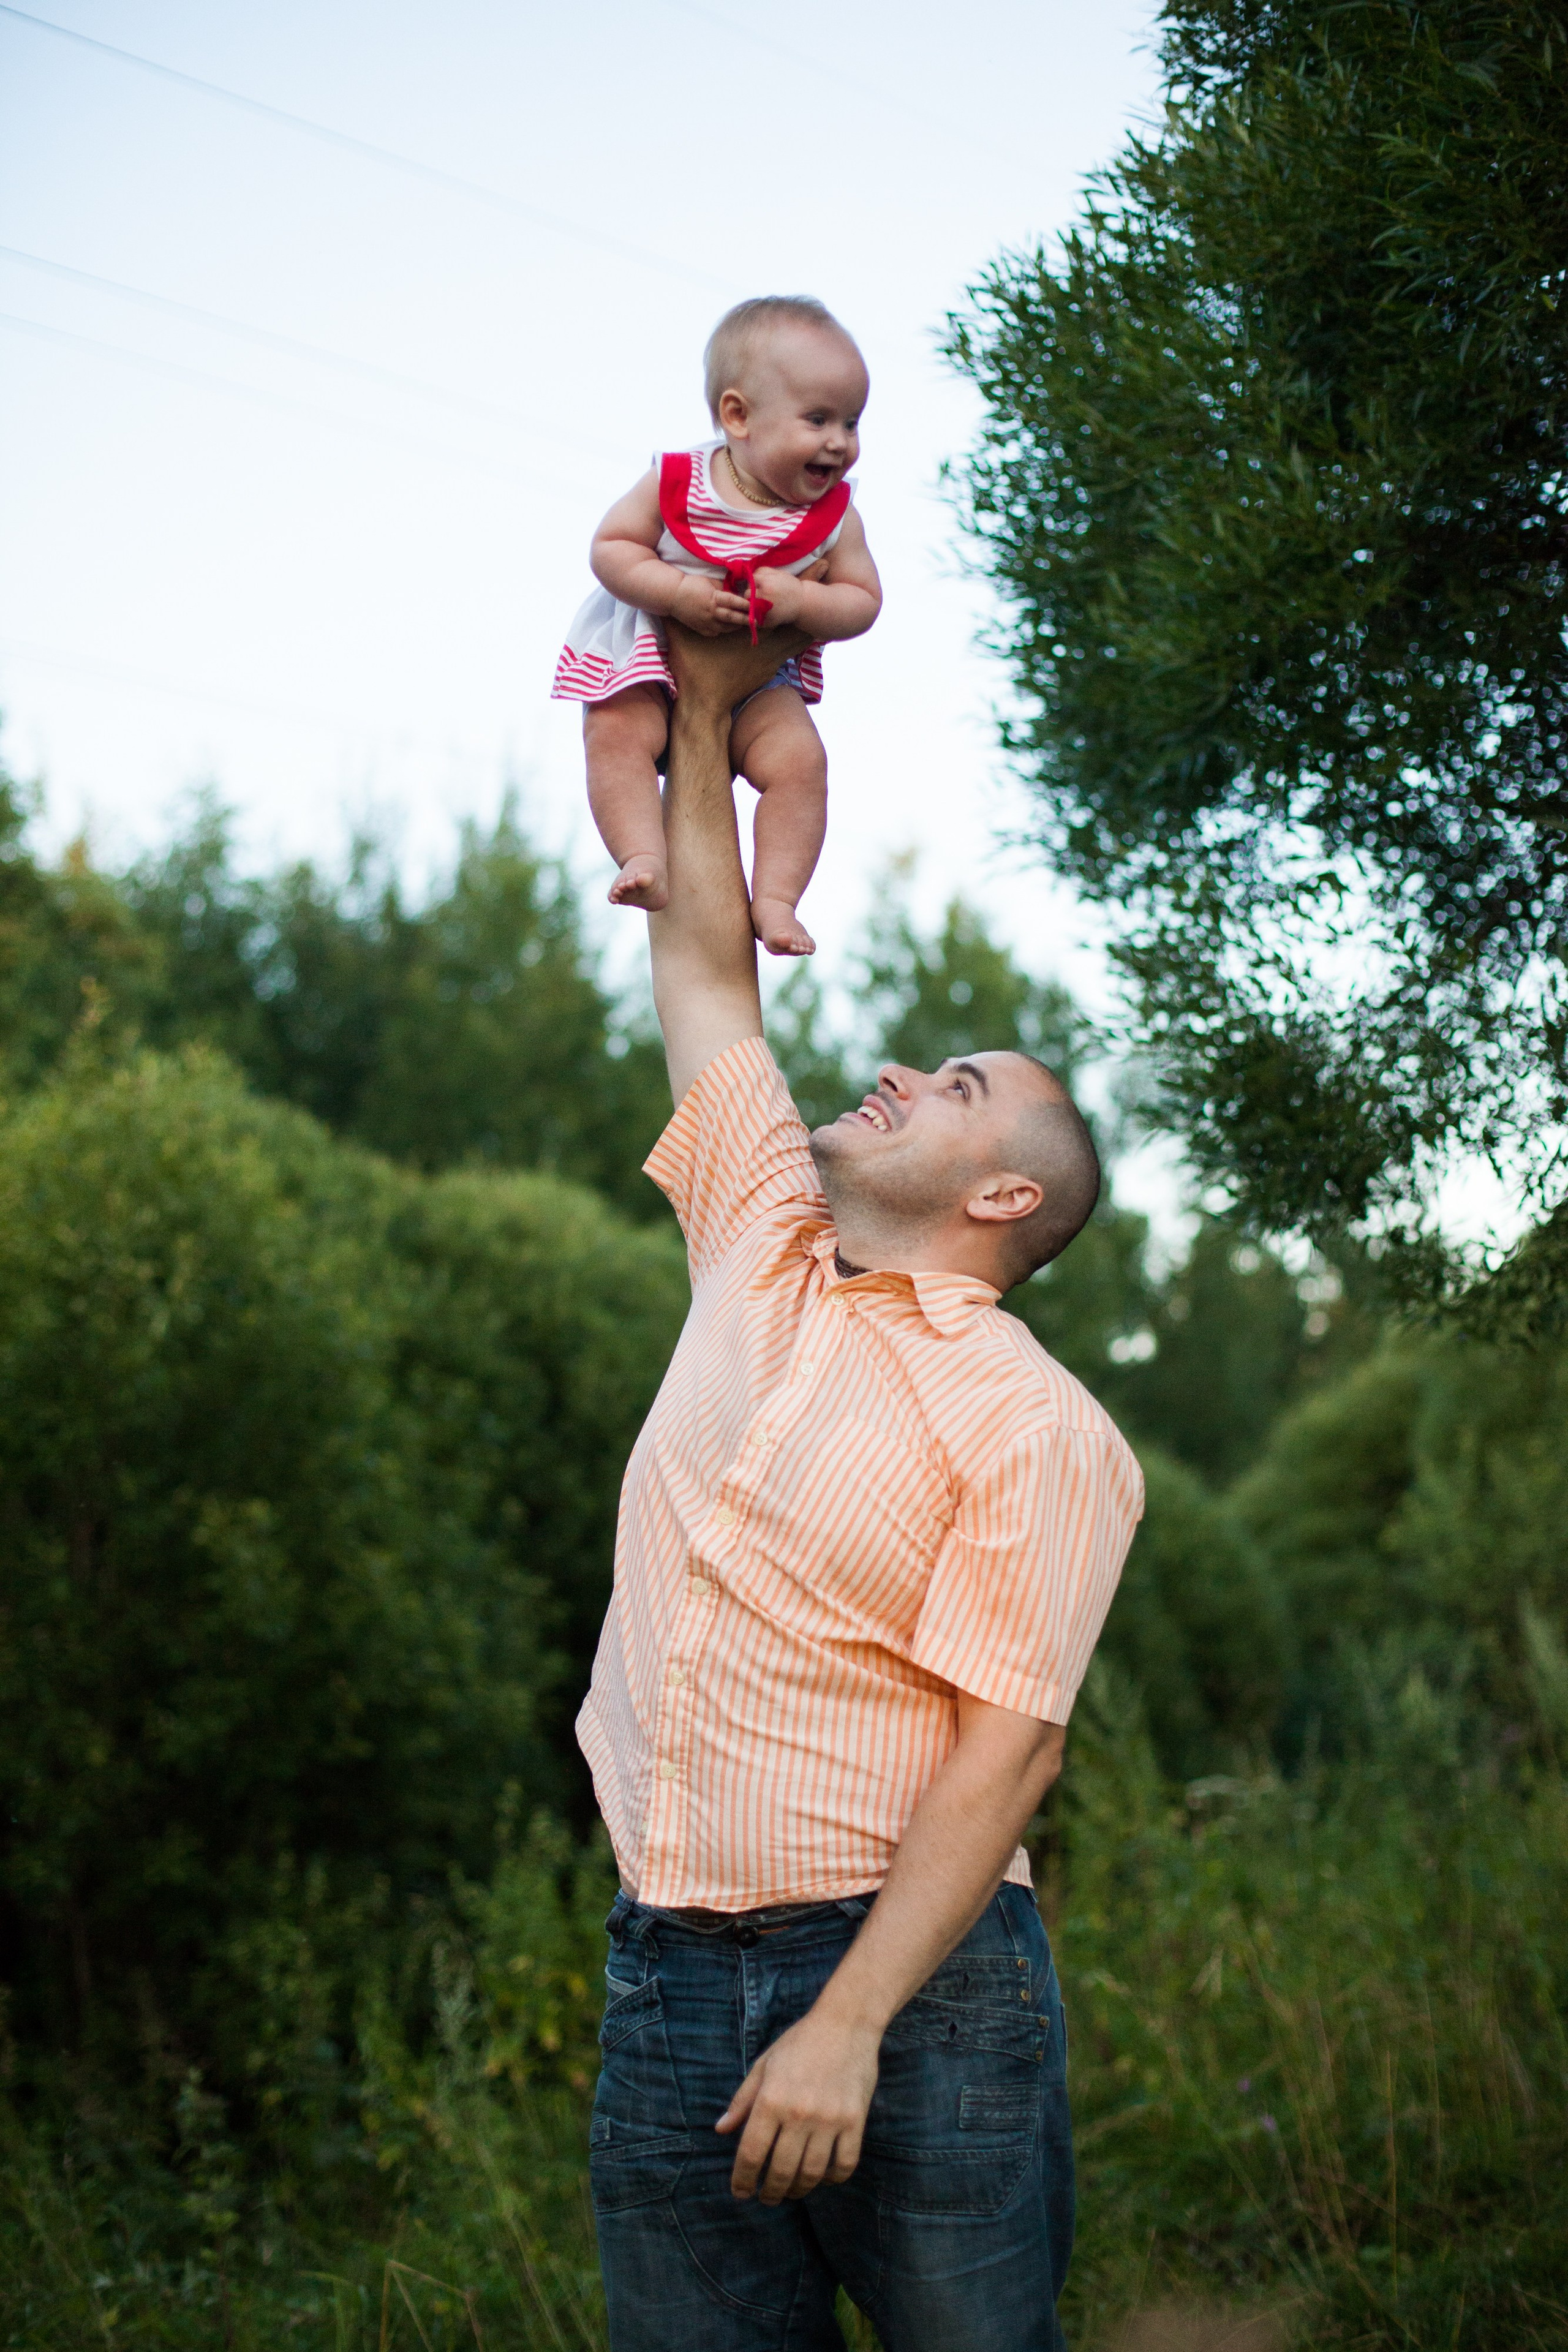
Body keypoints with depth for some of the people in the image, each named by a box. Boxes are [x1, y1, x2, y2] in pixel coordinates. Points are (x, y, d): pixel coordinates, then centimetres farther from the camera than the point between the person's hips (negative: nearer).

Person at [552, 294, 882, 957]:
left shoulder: (835, 517, -10)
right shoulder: (677, 482, -16)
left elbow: (862, 600, -6)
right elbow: (610, 546, -13)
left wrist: (801, 601, -27)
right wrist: (678, 592, -29)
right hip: (649, 653, -1)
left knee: (798, 758, -21)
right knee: (616, 732, -28)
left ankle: (775, 898, -16)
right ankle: (643, 860, -31)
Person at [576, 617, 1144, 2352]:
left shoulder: (1036, 1428, -7)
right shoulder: (763, 1252, 10)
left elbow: (1006, 1747, -14)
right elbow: (705, 962, 18)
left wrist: (849, 2026, -20)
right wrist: (704, 711, 22)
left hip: (912, 1980, -5)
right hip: (666, 1979, 6)